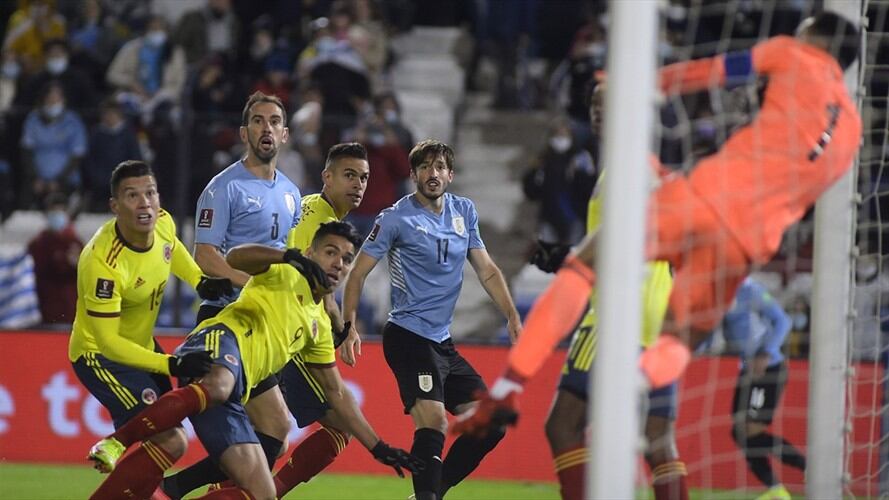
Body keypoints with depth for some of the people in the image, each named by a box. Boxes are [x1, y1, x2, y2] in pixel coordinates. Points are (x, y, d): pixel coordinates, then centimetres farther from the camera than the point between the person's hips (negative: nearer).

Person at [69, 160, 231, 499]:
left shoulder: (163, 224, -13)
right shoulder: (103, 263, -34)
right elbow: (107, 341, -32)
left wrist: (200, 282, 5)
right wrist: (171, 365, -37)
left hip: (140, 345, 8)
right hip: (101, 356, -8)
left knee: (168, 439, 19)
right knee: (170, 443, -18)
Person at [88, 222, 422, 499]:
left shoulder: (319, 325, 33)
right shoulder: (286, 275, 13)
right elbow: (235, 257, -8)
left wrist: (378, 448, 35)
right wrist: (292, 257, -21)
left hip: (231, 398, 7)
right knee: (218, 386, -46)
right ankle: (115, 444, -46)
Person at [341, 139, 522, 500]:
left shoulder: (464, 212, 11)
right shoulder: (397, 218, -6)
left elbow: (487, 271, 15)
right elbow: (357, 273, -4)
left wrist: (512, 317, 3)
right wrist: (349, 327, -14)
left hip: (443, 341, 7)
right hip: (408, 335, -7)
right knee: (433, 421, -25)